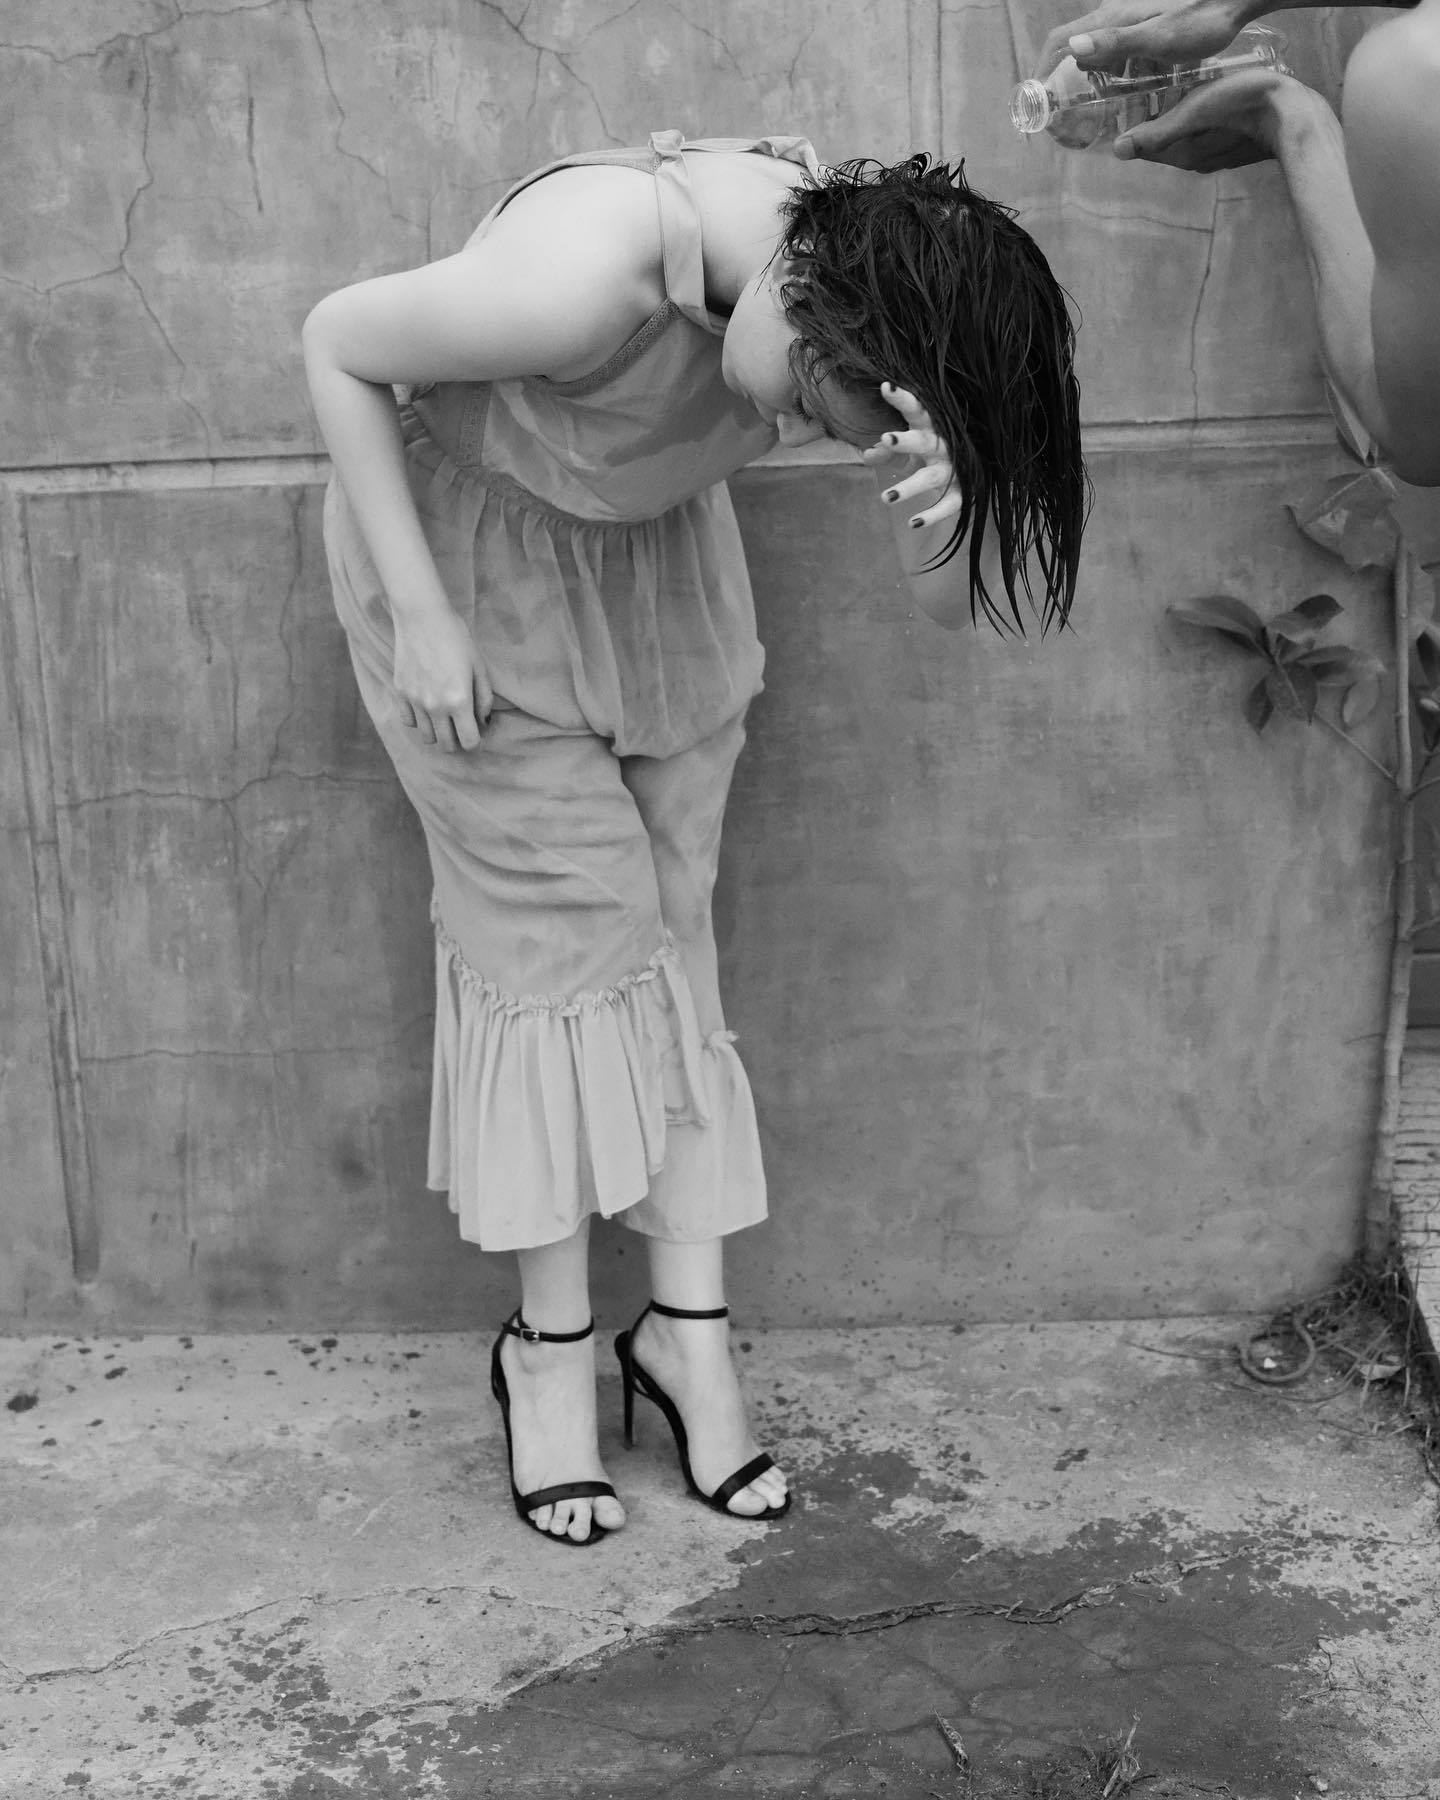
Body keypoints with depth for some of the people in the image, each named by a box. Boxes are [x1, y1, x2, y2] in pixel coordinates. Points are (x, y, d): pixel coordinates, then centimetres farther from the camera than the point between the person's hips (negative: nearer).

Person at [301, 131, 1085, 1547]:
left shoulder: (869, 274, -22)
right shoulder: (582, 277, -39)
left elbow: (951, 598, -20)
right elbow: (336, 345, -22)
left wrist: (934, 507, -44)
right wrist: (419, 612, -22)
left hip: (655, 542, 5)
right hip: (464, 534, -5)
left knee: (670, 924, 1)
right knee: (565, 928, -8)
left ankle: (688, 1332, 10)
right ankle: (550, 1346, 7)